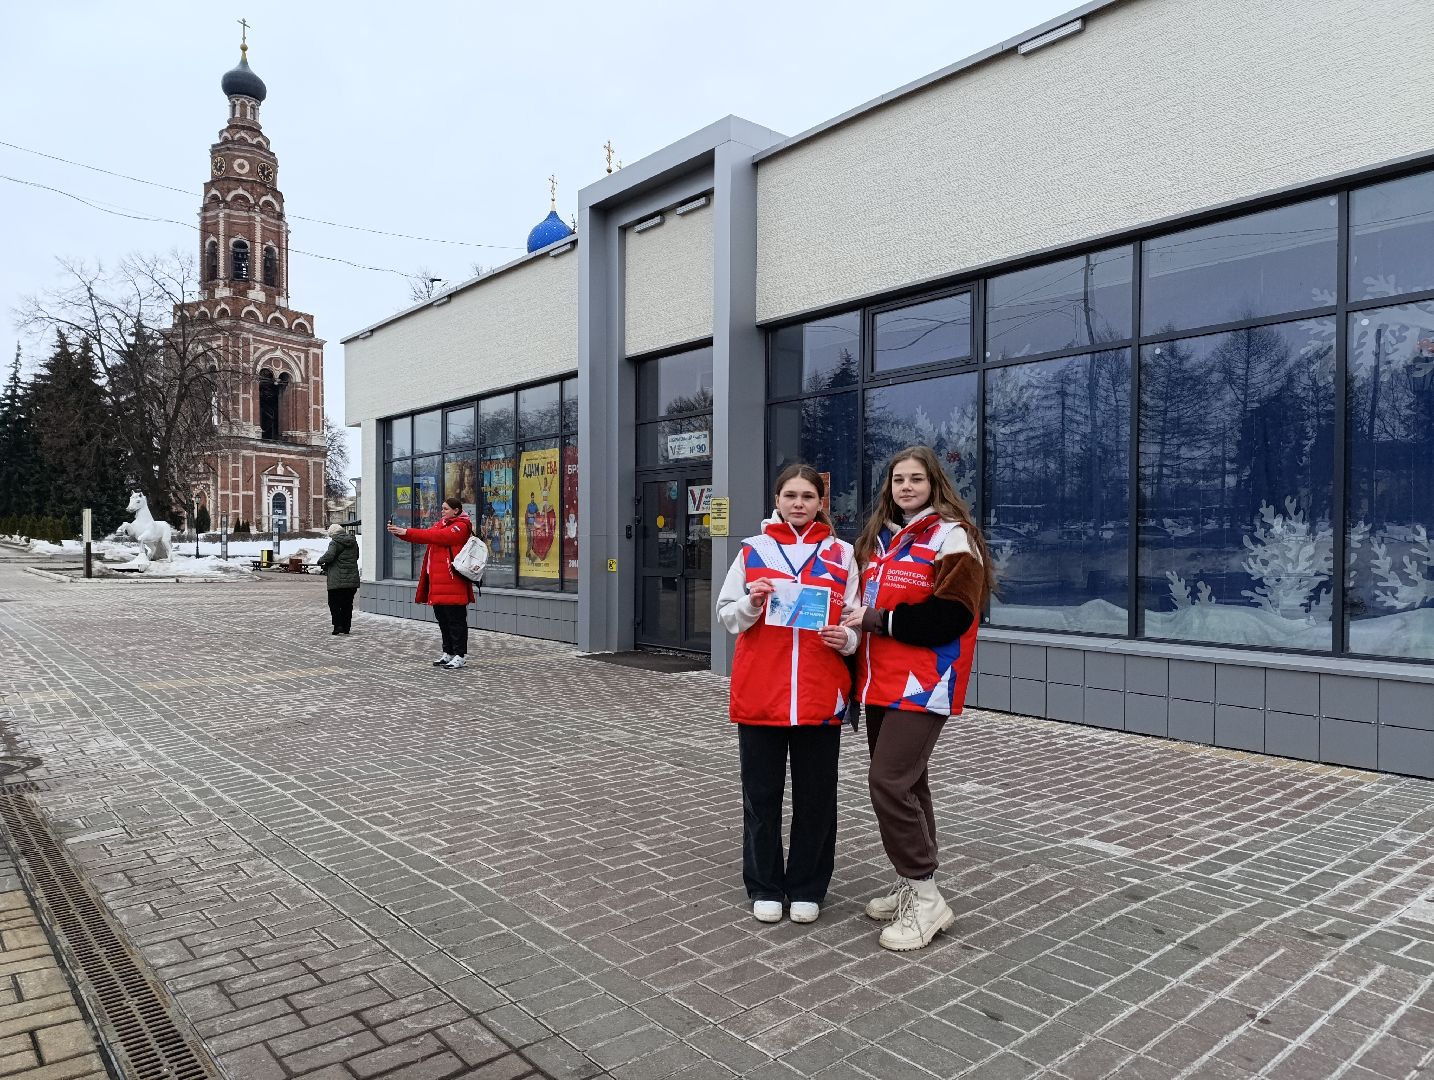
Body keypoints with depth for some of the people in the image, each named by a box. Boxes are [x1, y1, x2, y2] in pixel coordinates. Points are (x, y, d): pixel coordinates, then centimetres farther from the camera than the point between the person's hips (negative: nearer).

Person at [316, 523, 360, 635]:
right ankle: (346, 627, 15)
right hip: (352, 579, 6)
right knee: (348, 604, 13)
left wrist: (321, 560, -4)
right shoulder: (353, 542, 11)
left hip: (337, 580, -6)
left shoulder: (335, 543, -10)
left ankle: (338, 625, -6)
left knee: (334, 603, 4)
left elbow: (329, 555, -23)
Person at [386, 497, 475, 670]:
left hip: (453, 583, -9)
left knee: (456, 619, -5)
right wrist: (399, 531, -2)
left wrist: (406, 532, -20)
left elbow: (436, 536, -20)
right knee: (442, 619, 13)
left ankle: (460, 655, 1)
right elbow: (426, 535, 12)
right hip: (438, 582, 9)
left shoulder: (460, 527, -9)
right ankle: (448, 653, 22)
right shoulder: (441, 524, 22)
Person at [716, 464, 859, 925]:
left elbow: (857, 622, 9)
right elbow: (727, 616, 7)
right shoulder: (752, 550, 5)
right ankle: (765, 887, 25)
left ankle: (807, 889, 25)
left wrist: (846, 638, -13)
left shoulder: (842, 554, 6)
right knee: (762, 794, 9)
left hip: (820, 695, 0)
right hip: (759, 693, 0)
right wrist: (752, 602, -13)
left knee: (816, 796, 8)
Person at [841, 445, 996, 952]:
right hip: (881, 682, 8)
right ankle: (911, 886, 26)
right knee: (903, 781, 14)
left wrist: (878, 620, -17)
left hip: (923, 685, -8)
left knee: (889, 782, -13)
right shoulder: (880, 538, 16)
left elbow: (952, 616, -18)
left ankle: (925, 898, -1)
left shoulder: (951, 536, -8)